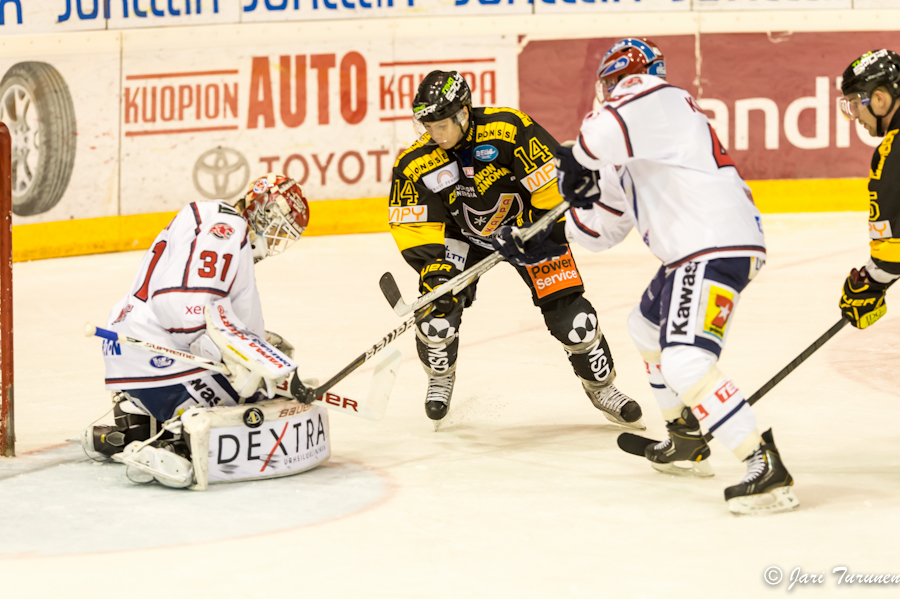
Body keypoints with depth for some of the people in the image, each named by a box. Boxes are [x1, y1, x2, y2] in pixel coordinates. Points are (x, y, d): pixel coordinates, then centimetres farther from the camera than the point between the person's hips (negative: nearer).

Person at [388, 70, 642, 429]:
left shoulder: (509, 130, -31)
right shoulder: (415, 163, -20)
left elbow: (555, 177, -23)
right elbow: (412, 226, -15)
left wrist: (541, 232, -23)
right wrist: (432, 266, -29)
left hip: (524, 226, -2)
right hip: (461, 234, 2)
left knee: (570, 315, -9)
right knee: (437, 307, -15)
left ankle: (601, 387, 15)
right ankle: (440, 378, 16)